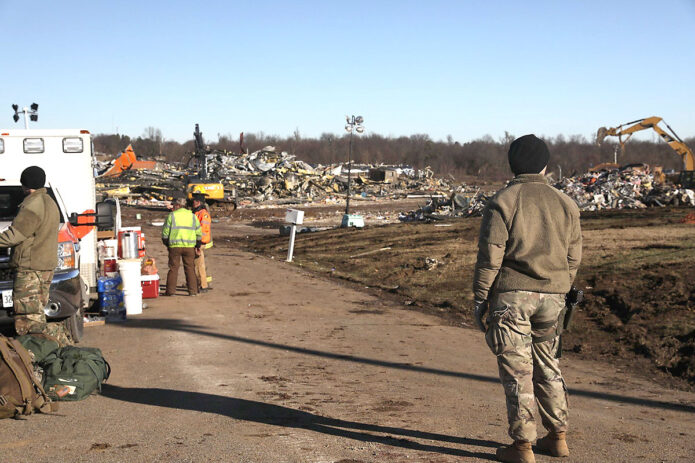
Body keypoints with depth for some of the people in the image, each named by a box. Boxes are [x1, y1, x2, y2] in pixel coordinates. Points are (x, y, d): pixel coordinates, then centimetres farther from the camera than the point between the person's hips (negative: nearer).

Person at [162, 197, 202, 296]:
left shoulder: (172, 215, -2)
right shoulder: (192, 216, 7)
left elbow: (165, 232, -1)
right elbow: (199, 233, 10)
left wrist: (166, 244, 14)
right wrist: (197, 245, 20)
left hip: (175, 246, -2)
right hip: (189, 247, 2)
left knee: (173, 268, 4)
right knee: (190, 268, 7)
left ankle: (171, 291, 6)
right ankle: (193, 291, 6)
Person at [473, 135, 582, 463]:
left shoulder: (502, 202, -5)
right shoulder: (565, 204, 8)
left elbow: (489, 256, -9)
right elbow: (574, 256, 11)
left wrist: (479, 299, -3)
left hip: (511, 294, -5)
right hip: (551, 297, 5)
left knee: (517, 369, 0)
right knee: (547, 365, 17)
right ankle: (558, 437, 24)